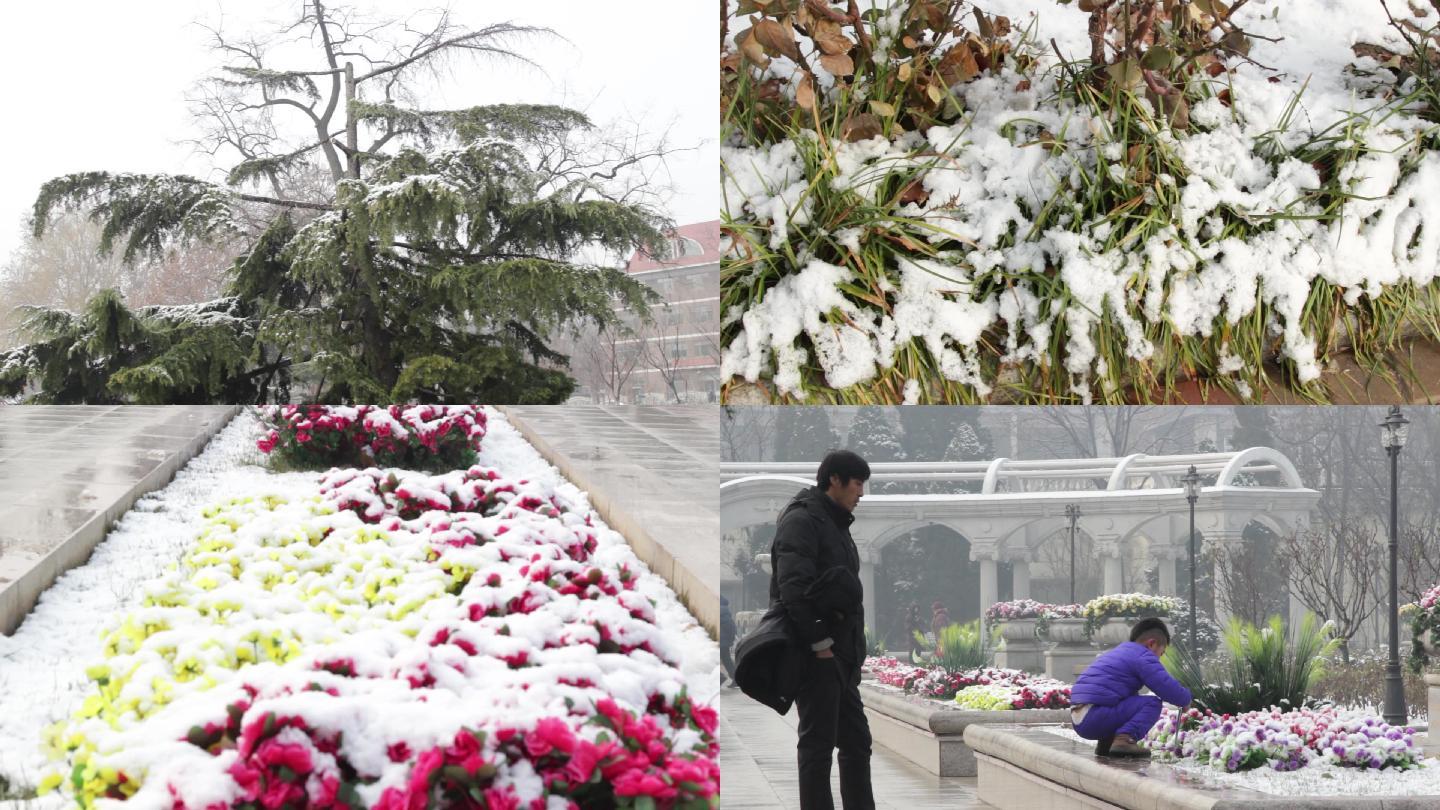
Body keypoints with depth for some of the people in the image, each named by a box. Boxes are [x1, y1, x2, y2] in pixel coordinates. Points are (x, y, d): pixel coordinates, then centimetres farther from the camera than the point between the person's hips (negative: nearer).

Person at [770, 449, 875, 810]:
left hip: (840, 655, 10)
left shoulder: (835, 524, 19)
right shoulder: (802, 520, -11)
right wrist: (820, 643, -21)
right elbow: (793, 587, -21)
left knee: (857, 740, 11)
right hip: (816, 654, -10)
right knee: (818, 742, -6)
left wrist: (853, 652, 13)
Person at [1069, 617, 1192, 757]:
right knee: (1152, 703, -6)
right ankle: (1123, 740, -24)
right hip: (1095, 718, -9)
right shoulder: (1143, 657, -3)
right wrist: (1185, 699, 13)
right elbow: (1167, 687, -9)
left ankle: (1105, 742, 13)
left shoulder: (1116, 652, 28)